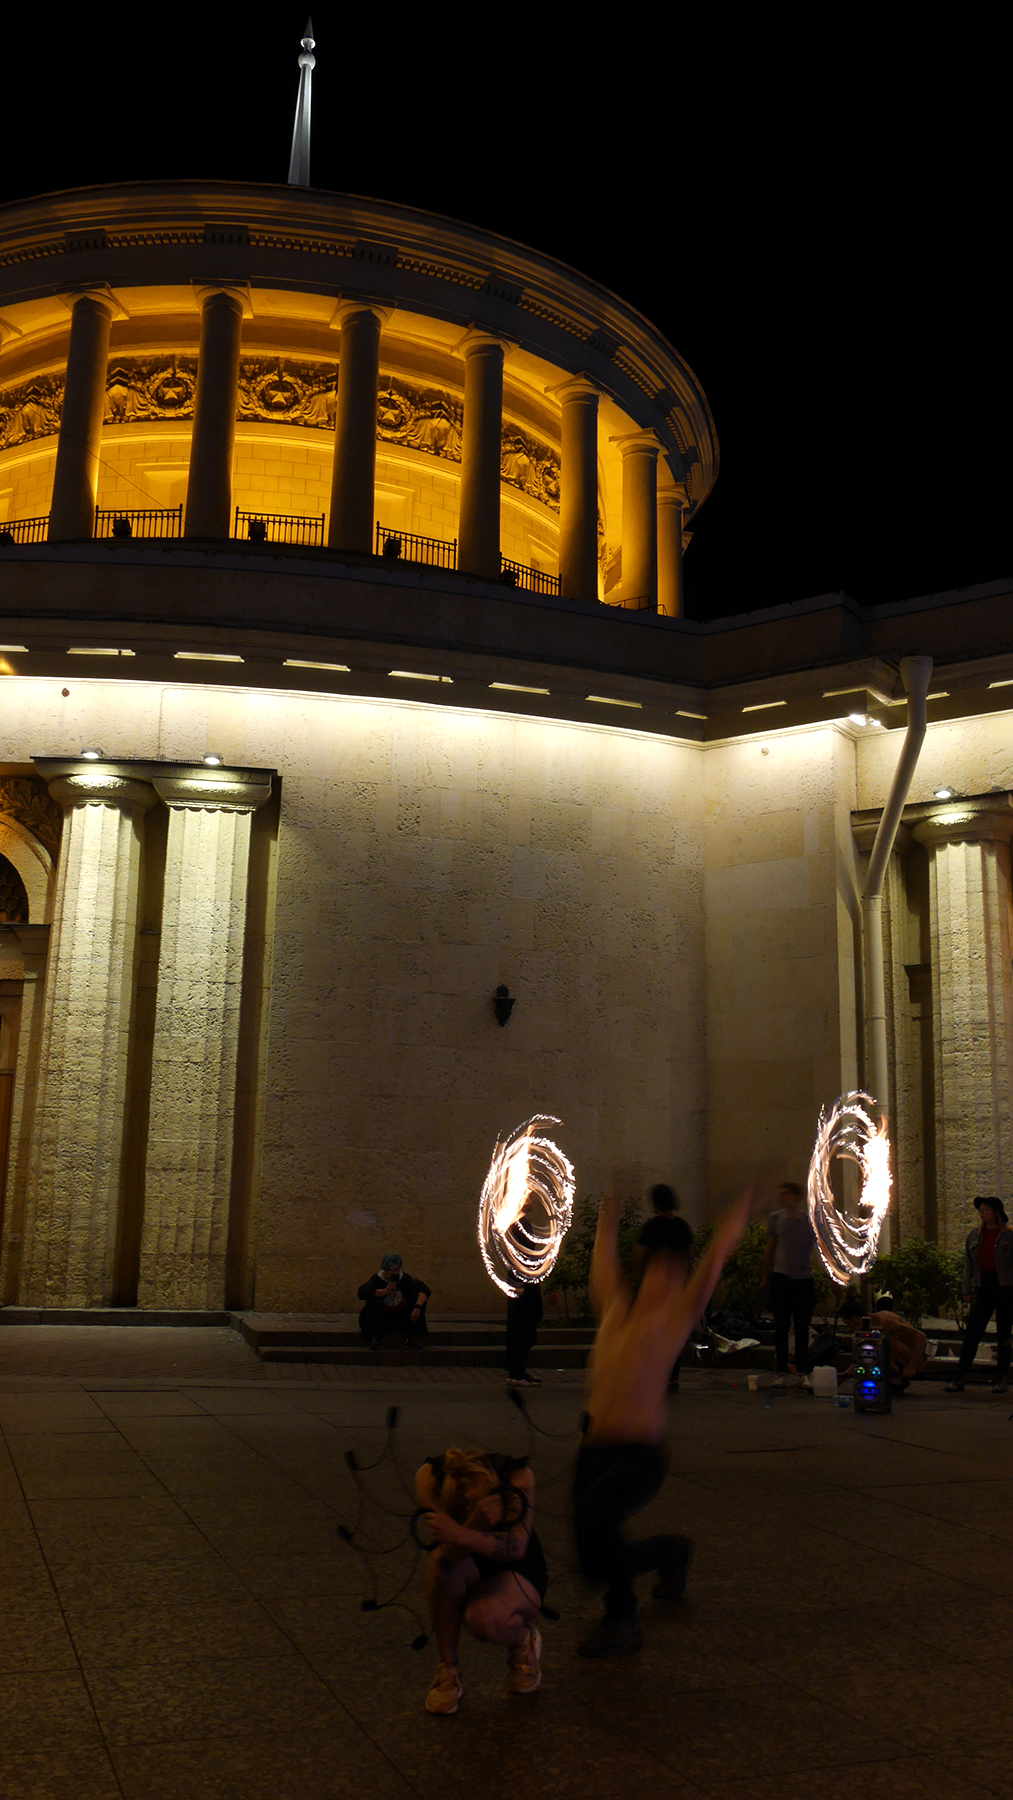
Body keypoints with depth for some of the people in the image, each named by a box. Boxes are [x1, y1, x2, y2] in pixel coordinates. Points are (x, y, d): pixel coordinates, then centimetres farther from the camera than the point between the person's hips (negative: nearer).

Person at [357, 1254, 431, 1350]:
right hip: (383, 1319, -2)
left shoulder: (405, 1279, -5)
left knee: (419, 1299, -18)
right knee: (373, 1303, -29)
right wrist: (385, 1291, -36)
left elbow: (424, 1290, -16)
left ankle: (411, 1338, -17)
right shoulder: (377, 1279, -9)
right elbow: (362, 1292, -27)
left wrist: (417, 1307, -36)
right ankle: (377, 1339, -20)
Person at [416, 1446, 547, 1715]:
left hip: (516, 1573, -1)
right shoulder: (429, 1477, -27)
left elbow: (516, 1547, -37)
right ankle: (447, 1672, -12)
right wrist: (477, 1524, -55)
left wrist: (461, 1535, -53)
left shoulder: (518, 1475, -28)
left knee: (481, 1618, -33)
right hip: (465, 1570, 2)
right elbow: (451, 1555, -35)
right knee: (442, 1562, -34)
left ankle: (523, 1640, 5)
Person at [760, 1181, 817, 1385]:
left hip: (804, 1279, 0)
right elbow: (769, 1249, 12)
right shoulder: (776, 1218, 4)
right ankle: (781, 1372, 8)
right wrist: (765, 1277, 11)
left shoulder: (811, 1219, 1)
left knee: (802, 1328, 4)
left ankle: (803, 1371, 14)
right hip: (781, 1278, 1)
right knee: (781, 1327, 1)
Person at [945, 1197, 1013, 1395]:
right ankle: (960, 1378, 1)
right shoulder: (974, 1234, 11)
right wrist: (967, 1290, 10)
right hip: (983, 1287, 4)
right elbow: (968, 1264, 15)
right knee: (972, 1332, -1)